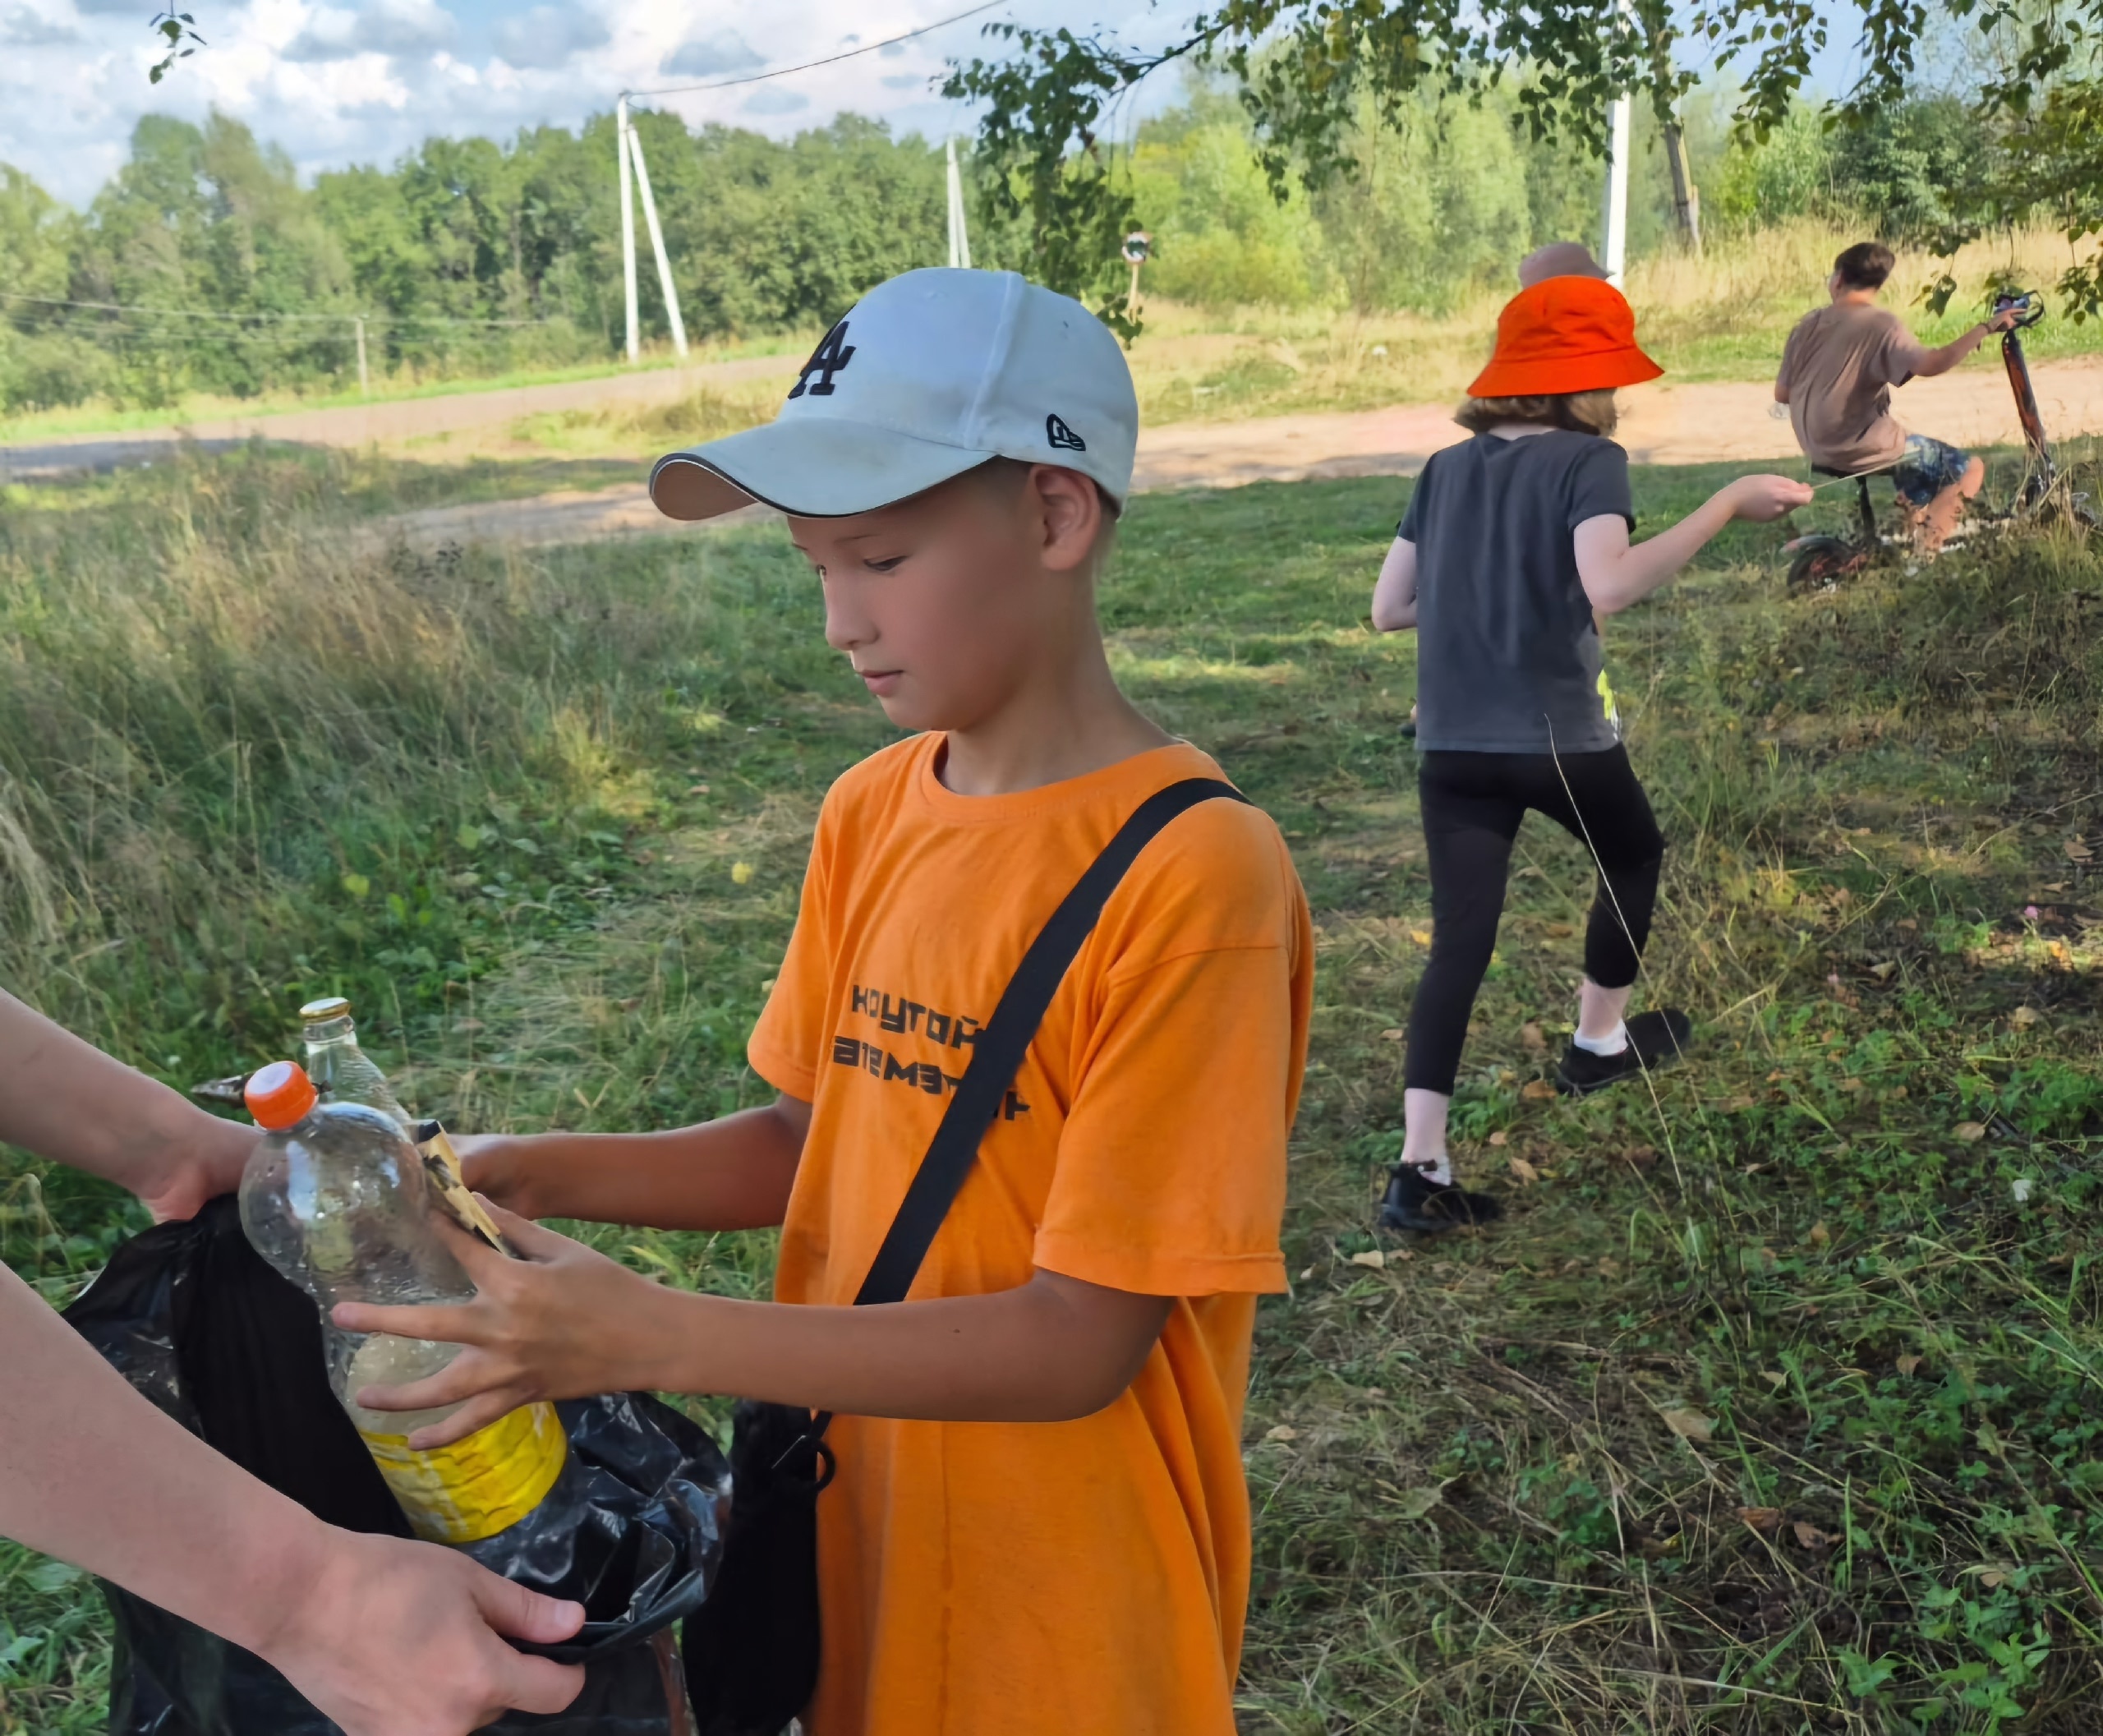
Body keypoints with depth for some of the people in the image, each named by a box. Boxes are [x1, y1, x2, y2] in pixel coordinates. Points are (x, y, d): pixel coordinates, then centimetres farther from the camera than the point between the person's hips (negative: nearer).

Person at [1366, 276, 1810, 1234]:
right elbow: (1608, 587, -24)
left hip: (1454, 744, 4)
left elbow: (1388, 609, 9)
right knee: (1634, 858, 27)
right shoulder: (1588, 460, -7)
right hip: (1558, 735, -4)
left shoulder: (1445, 469, 10)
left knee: (1459, 940, 3)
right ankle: (1599, 1039, 42)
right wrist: (1728, 502, -19)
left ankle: (1420, 1164, -5)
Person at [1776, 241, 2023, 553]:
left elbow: (1781, 394, 4)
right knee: (1970, 468, 5)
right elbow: (1929, 365, -31)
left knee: (1922, 451, 33)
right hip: (1863, 450, -7)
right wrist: (1986, 327, -24)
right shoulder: (1881, 323, -15)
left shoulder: (1809, 323, 1)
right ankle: (1921, 553, -4)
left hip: (1818, 450, 7)